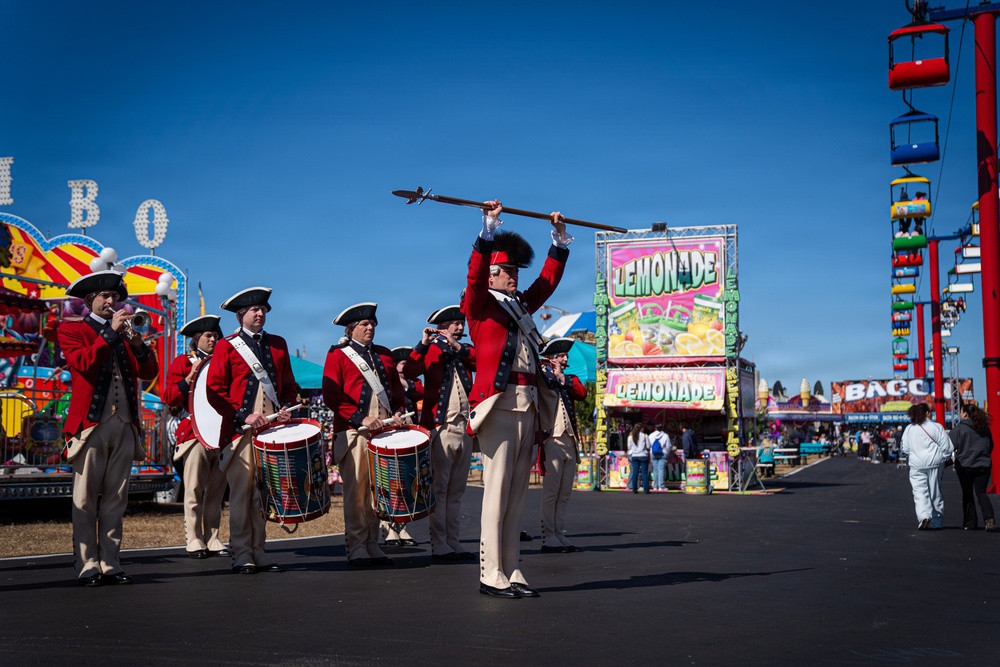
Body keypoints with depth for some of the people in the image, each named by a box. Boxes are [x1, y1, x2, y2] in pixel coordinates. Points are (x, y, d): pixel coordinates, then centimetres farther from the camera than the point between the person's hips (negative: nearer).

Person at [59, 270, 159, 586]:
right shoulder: (71, 330, 7)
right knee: (86, 500, -3)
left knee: (115, 500, 5)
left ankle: (110, 565, 8)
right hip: (91, 423, -4)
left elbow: (149, 372, 7)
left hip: (125, 426, 4)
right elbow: (83, 364, -13)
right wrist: (111, 332, -14)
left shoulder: (125, 332, 19)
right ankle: (87, 567, 1)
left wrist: (136, 341, -7)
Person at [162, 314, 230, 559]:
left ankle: (213, 541, 8)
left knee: (216, 491, 5)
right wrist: (190, 378, -15)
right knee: (194, 491, -4)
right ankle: (194, 541, 0)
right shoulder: (182, 362, 5)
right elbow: (169, 398, -4)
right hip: (195, 434, -4)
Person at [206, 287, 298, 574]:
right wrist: (243, 416, -12)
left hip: (272, 427, 4)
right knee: (241, 491, -4)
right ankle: (241, 554, 2)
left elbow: (289, 384, 20)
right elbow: (214, 390, -3)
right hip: (240, 430, -4)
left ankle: (259, 551, 12)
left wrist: (287, 407, 0)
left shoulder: (278, 344, 17)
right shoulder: (226, 346, 3)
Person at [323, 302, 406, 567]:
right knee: (356, 490, -4)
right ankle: (356, 547, 1)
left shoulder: (385, 354, 19)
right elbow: (331, 396, -6)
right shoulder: (338, 354, 2)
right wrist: (360, 419, -15)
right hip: (353, 431, -5)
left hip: (383, 430, 5)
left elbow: (397, 389, 23)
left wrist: (397, 413, 2)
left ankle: (373, 545, 13)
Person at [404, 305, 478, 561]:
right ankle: (438, 545, -4)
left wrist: (457, 346, -11)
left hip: (464, 429, 6)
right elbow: (410, 372, -16)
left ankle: (453, 542, 13)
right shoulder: (431, 351, 1)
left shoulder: (465, 352, 17)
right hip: (441, 428, -6)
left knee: (456, 490, 9)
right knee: (439, 489, -5)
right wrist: (423, 343, -25)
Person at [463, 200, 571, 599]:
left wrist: (560, 238, 32)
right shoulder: (481, 305, 1)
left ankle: (512, 572, 11)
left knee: (517, 492, 7)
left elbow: (549, 279, 31)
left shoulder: (521, 305, 20)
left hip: (527, 407, 8)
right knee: (497, 489, -9)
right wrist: (489, 228, -19)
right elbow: (475, 275, -16)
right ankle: (492, 576, -7)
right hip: (498, 404, -8)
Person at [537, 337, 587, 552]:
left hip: (570, 441, 7)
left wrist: (562, 377, -3)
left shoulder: (570, 379, 20)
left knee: (564, 494, 8)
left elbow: (582, 393, 1)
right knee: (551, 492, -8)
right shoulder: (542, 376, 2)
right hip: (553, 440, -7)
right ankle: (549, 538, -6)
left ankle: (560, 536, 12)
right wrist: (551, 372, -10)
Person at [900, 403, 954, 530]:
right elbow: (947, 447, -2)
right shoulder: (937, 427, -2)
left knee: (919, 491, -2)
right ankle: (936, 522, 15)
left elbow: (905, 450, 6)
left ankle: (924, 515, -25)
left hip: (916, 465, 1)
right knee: (935, 492, 9)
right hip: (935, 464, 0)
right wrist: (944, 458, 16)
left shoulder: (909, 429, 4)